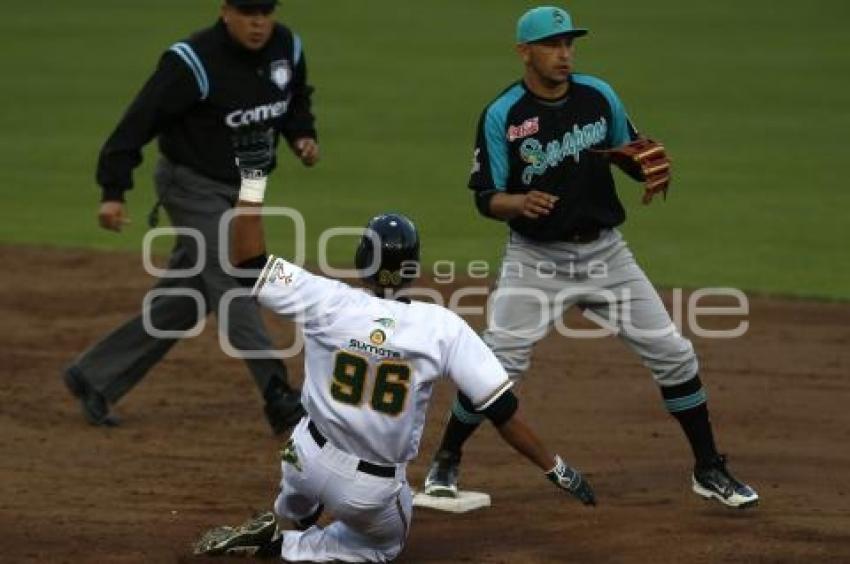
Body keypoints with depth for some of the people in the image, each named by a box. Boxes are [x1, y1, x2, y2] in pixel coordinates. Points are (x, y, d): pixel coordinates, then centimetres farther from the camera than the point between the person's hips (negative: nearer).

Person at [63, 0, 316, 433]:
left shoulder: (286, 48, -2)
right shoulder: (194, 62, -23)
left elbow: (296, 101, 18)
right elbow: (140, 120, -22)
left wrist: (302, 136, -2)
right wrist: (113, 191, -26)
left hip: (243, 187, 7)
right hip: (195, 187, -7)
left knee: (184, 301, 11)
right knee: (232, 285, -15)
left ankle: (94, 377, 22)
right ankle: (278, 398, -19)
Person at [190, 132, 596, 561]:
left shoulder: (327, 302, -15)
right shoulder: (443, 328, -16)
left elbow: (248, 263, -9)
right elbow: (502, 409, -15)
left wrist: (251, 179, -7)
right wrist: (556, 469, -7)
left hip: (307, 462, 2)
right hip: (373, 492, -2)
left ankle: (288, 518, 35)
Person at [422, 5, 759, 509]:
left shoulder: (599, 97, -1)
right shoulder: (502, 116, -11)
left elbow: (633, 155, 12)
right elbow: (487, 198, -10)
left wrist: (655, 168, -11)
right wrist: (520, 204, -32)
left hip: (605, 252, 3)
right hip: (535, 259, -3)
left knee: (674, 354, 1)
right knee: (496, 366, -11)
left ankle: (710, 471, 15)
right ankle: (445, 463, 12)